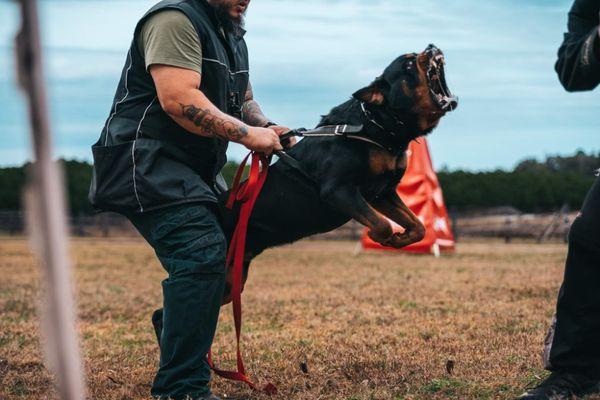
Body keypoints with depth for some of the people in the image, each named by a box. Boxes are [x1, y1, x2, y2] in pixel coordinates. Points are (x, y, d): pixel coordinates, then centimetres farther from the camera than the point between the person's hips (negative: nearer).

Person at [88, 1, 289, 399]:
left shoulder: (232, 36, 19)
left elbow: (243, 99, 25)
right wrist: (247, 134, -20)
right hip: (147, 163, -11)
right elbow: (177, 99, -25)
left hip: (192, 171, 11)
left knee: (209, 262, 13)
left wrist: (267, 127, 3)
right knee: (202, 253, -25)